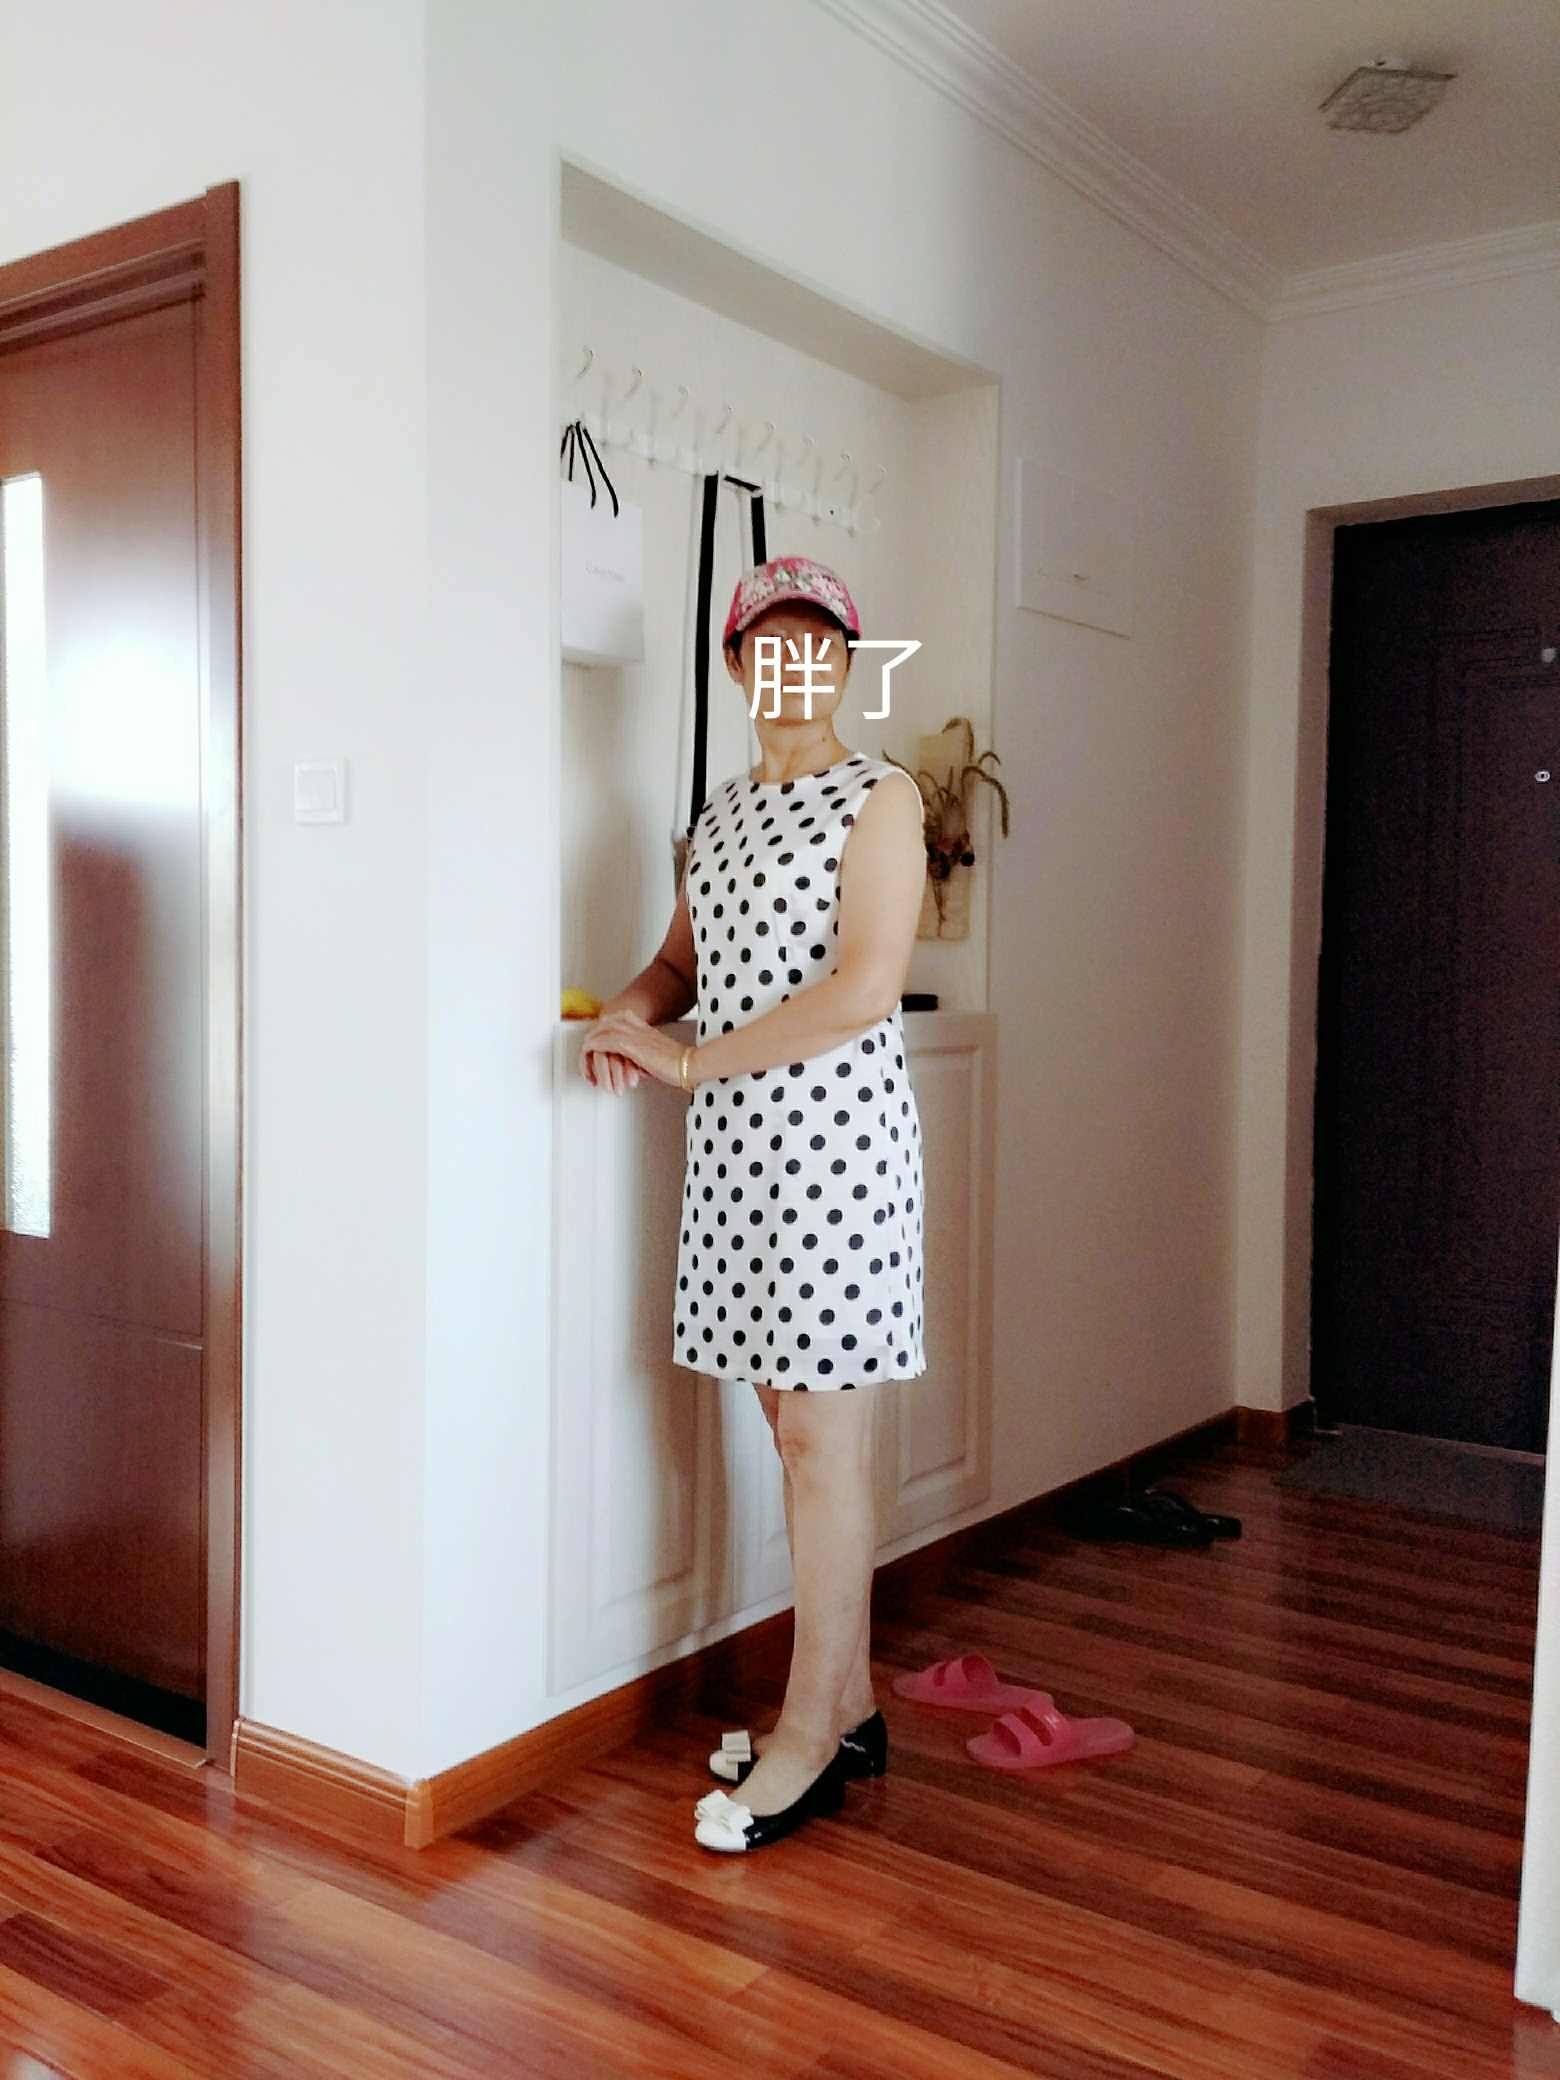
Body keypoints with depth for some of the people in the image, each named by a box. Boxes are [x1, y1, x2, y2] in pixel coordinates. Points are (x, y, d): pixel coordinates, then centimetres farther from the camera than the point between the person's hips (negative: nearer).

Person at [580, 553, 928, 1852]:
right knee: (795, 1420, 11)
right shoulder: (723, 810, 16)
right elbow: (685, 959, 24)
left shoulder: (881, 797, -6)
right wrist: (625, 1016, 1)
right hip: (737, 1140, 7)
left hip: (836, 1133, -7)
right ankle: (848, 1705, 24)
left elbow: (865, 989, -17)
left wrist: (690, 1064, -13)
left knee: (821, 1428, -3)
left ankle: (811, 1735, 10)